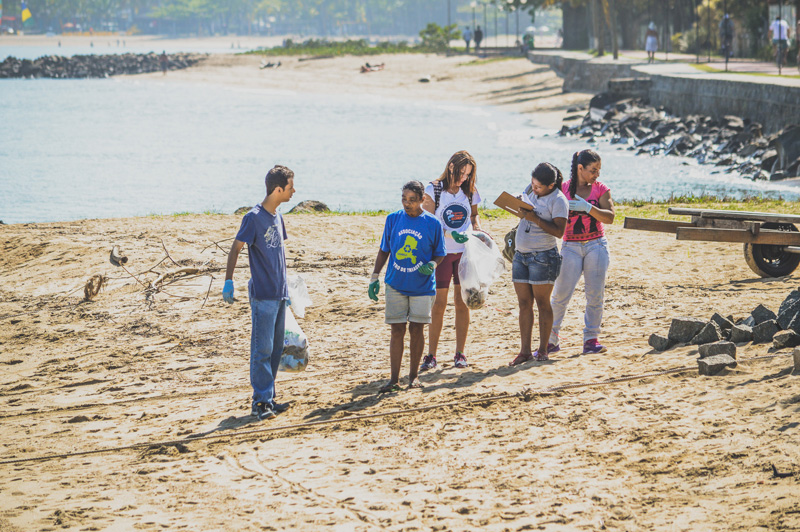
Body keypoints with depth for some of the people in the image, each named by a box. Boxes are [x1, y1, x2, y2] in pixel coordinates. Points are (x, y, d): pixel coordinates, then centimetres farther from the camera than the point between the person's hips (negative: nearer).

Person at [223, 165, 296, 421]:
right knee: (262, 349, -6)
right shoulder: (254, 217, -13)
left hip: (279, 294, 8)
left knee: (276, 349, 11)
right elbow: (235, 248, -14)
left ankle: (268, 399, 18)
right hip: (263, 295, -8)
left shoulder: (277, 217, 11)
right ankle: (260, 402, -3)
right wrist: (228, 281, -23)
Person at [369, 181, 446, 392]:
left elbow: (439, 254, 6)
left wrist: (432, 265, -15)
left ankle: (414, 375, 15)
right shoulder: (393, 219, 2)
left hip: (422, 286, -1)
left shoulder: (432, 224, -2)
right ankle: (394, 379, 2)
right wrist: (375, 277, 7)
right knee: (397, 330, 0)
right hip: (396, 285, 1)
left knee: (417, 329, 2)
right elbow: (384, 250, 11)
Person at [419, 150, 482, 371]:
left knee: (462, 303, 3)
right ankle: (431, 355, 4)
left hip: (465, 253, 3)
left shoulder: (470, 192, 5)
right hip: (441, 252, -3)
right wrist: (450, 234, -23)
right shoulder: (434, 190, -6)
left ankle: (460, 354, 10)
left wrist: (478, 230, -4)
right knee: (439, 303, -3)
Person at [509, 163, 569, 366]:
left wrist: (536, 219, -22)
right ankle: (525, 351, 5)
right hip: (521, 254, 7)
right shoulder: (530, 190, 11)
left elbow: (559, 231, -18)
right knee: (524, 303, 4)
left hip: (543, 256, -7)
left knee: (542, 302, -2)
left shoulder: (558, 200, -10)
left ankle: (543, 350, 5)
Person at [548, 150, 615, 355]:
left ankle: (591, 339, 7)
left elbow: (609, 217, -10)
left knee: (595, 294, -1)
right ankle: (551, 340, 4)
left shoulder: (601, 190, 2)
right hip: (571, 247, -1)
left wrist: (587, 207, -23)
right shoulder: (563, 189, 1)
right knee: (560, 294, -6)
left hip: (596, 246, 1)